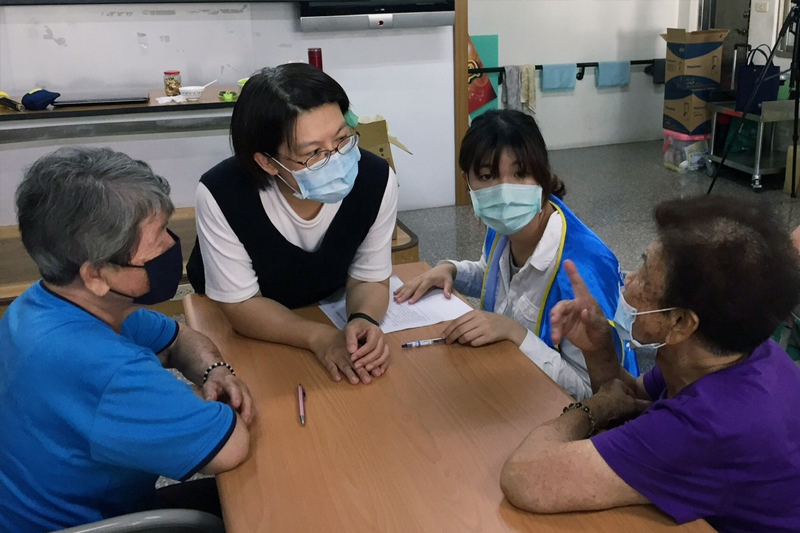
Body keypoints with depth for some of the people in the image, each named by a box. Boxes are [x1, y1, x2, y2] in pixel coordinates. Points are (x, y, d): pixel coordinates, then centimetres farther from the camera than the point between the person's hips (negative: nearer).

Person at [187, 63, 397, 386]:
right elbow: (242, 304, -20)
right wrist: (319, 337, -35)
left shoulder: (376, 180, -25)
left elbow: (369, 279, -10)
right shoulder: (221, 195, -32)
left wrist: (363, 320, -33)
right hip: (250, 328, -3)